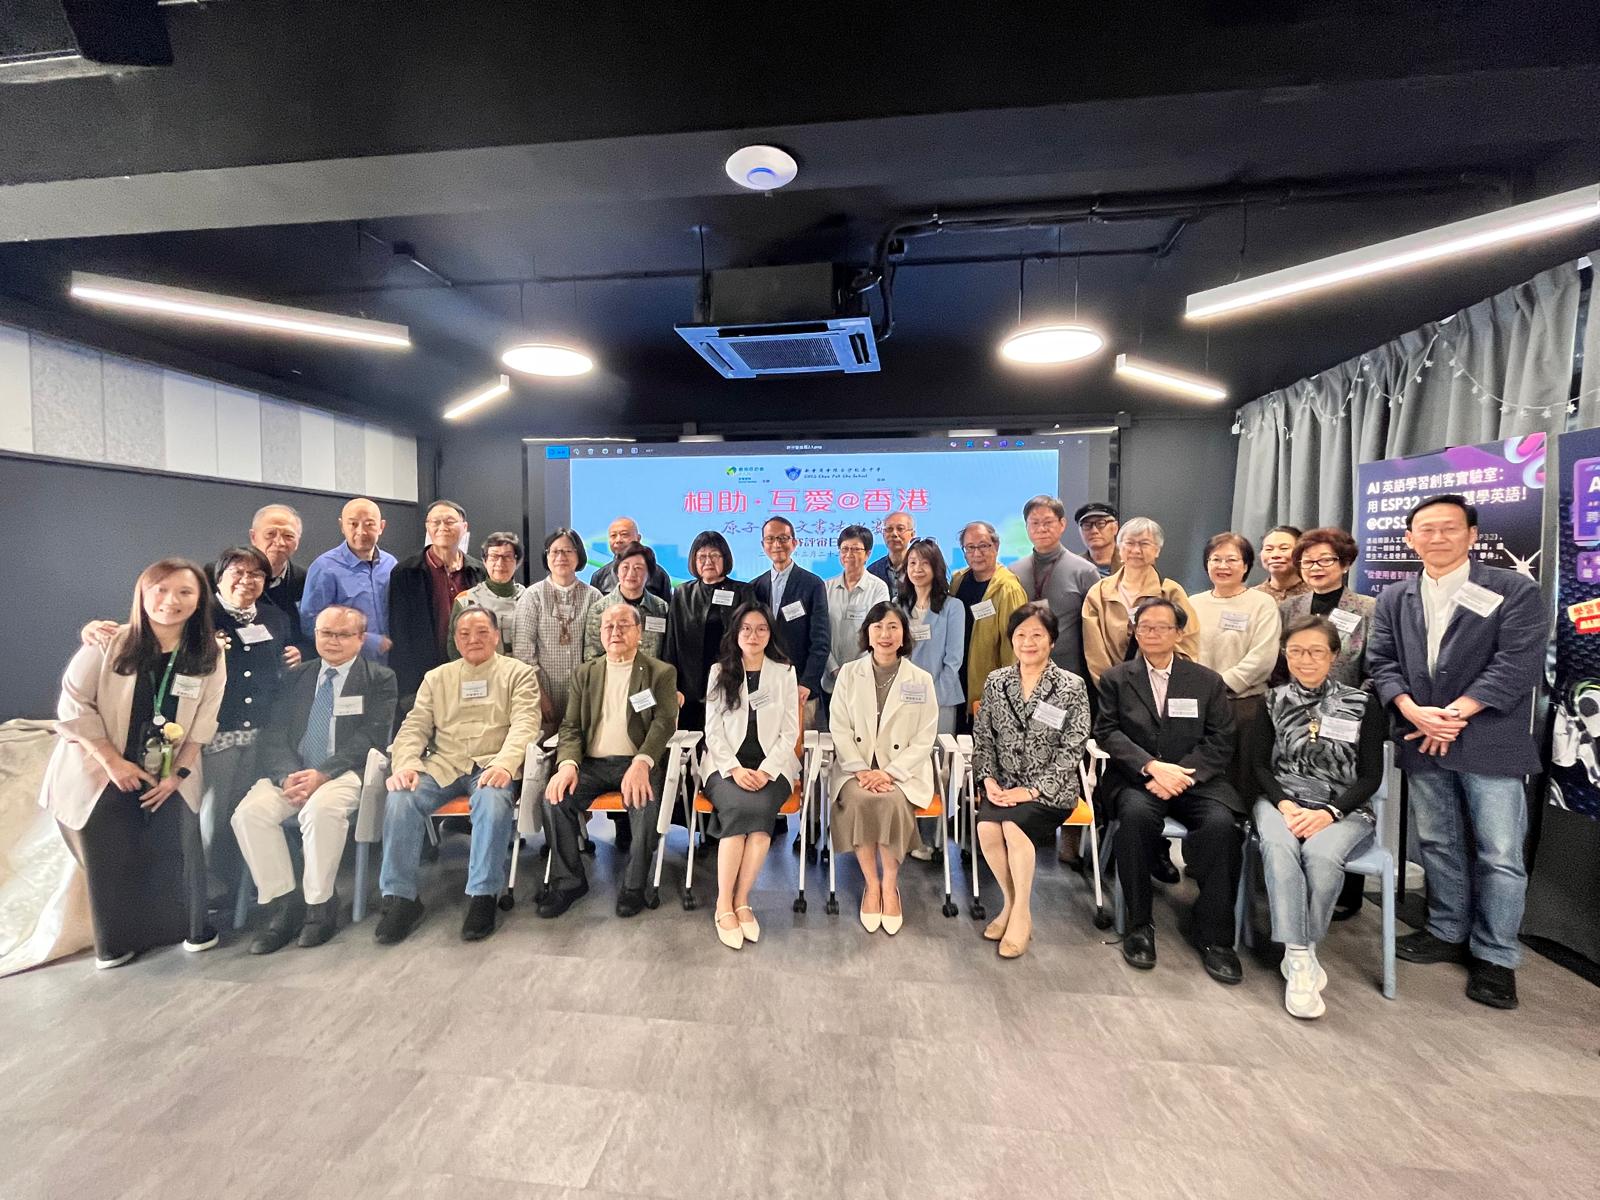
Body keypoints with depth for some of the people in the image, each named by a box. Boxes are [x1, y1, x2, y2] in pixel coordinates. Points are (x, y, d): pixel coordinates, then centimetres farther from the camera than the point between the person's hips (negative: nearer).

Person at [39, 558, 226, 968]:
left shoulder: (210, 656, -8)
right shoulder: (109, 644, -13)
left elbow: (203, 721, -4)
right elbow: (73, 706, -10)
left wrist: (179, 772, -7)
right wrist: (113, 762, -13)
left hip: (168, 776, 1)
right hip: (100, 773, -1)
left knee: (177, 852, 1)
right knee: (110, 860, 9)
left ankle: (193, 926, 24)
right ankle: (116, 941, 31)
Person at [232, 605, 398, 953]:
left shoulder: (380, 679, 4)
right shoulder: (297, 676, 17)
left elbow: (371, 738, -7)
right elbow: (274, 733, 8)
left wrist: (322, 774, -18)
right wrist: (288, 775, -12)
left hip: (345, 773, -4)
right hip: (291, 771, 5)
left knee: (321, 808, -33)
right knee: (249, 812, -22)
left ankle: (320, 905, -14)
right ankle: (284, 903, -8)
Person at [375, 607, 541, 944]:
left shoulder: (518, 673, 9)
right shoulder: (436, 678, 21)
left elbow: (524, 724, -4)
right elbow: (414, 727, 13)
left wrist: (504, 763, -23)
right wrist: (404, 763, -9)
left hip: (492, 766, -3)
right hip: (443, 765, 4)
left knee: (493, 800, -35)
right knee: (400, 798, -25)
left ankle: (482, 897, -21)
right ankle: (400, 897, -13)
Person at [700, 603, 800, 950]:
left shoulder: (784, 672, 8)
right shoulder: (720, 671, 9)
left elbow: (790, 732, 4)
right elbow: (713, 730, 3)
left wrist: (766, 771, -11)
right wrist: (735, 768, -12)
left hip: (771, 764, 0)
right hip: (727, 764, 0)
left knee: (761, 808, -30)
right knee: (739, 807, -30)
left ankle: (740, 901, -19)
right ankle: (724, 904, -19)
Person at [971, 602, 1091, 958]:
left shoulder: (1072, 686, -3)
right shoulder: (996, 681, 7)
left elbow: (1072, 748, -8)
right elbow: (982, 738, 7)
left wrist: (1032, 790, -16)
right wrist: (989, 780, -8)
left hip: (1051, 790, -3)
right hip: (1004, 785, 3)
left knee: (1013, 824, -30)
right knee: (986, 827, -25)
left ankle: (1022, 914, -11)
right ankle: (1011, 902, -1)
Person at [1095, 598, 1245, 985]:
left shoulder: (1208, 681, 12)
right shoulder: (1115, 678, 9)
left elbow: (1220, 742, 3)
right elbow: (1107, 733, -2)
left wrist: (1182, 774, -14)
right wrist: (1152, 766, -17)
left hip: (1194, 777, 1)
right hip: (1135, 779, -1)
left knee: (1220, 823, -29)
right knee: (1136, 814, -33)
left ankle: (1215, 937, -11)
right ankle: (1139, 925, -15)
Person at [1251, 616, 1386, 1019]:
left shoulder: (1362, 703, 5)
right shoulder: (1274, 701, 9)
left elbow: (1371, 775, 1)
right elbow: (1258, 764, 6)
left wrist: (1329, 813, -14)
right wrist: (1285, 805, -12)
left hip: (1343, 810, -1)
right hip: (1282, 802, 1)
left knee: (1321, 854, -33)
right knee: (1278, 847, -33)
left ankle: (1302, 948, -12)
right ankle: (1299, 958, -27)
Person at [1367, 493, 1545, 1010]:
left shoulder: (1514, 590, -3)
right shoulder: (1393, 598, 9)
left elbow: (1518, 664, -12)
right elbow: (1381, 662, 3)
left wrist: (1454, 715, -16)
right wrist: (1415, 713, -12)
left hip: (1489, 743, -3)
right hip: (1421, 742, 4)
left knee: (1499, 854, 4)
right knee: (1438, 845, 15)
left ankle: (1495, 956, 19)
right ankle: (1449, 933, 31)